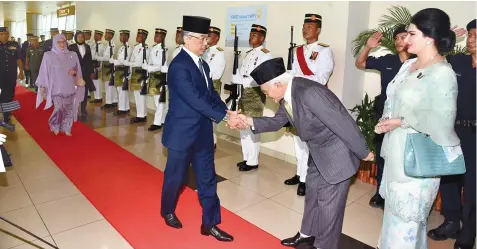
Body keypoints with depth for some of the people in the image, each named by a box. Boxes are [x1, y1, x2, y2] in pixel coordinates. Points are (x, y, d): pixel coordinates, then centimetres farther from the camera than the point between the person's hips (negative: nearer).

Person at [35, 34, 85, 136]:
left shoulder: (73, 55, 5)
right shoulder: (48, 55, -2)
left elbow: (78, 70, 13)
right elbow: (44, 72, 0)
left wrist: (75, 72, -9)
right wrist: (43, 87, -1)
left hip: (70, 88, 3)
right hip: (57, 88, -3)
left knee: (69, 110, 6)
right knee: (59, 109, -9)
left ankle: (66, 129, 22)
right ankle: (55, 127, 18)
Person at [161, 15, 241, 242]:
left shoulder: (202, 64, 9)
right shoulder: (179, 66, -19)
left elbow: (211, 94, 7)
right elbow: (196, 99, -26)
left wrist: (227, 112, -9)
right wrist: (225, 117, -25)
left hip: (202, 133, 8)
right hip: (182, 133, -7)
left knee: (207, 179, 11)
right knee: (175, 176, 13)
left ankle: (209, 223, 24)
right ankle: (168, 211, 40)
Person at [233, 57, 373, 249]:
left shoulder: (309, 92, -33)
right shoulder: (287, 95, -3)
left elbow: (343, 123, -29)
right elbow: (277, 122, 9)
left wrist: (363, 152, -18)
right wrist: (251, 121, -7)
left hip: (337, 153, -9)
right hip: (318, 152, 10)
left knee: (328, 203, 4)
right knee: (312, 193, 22)